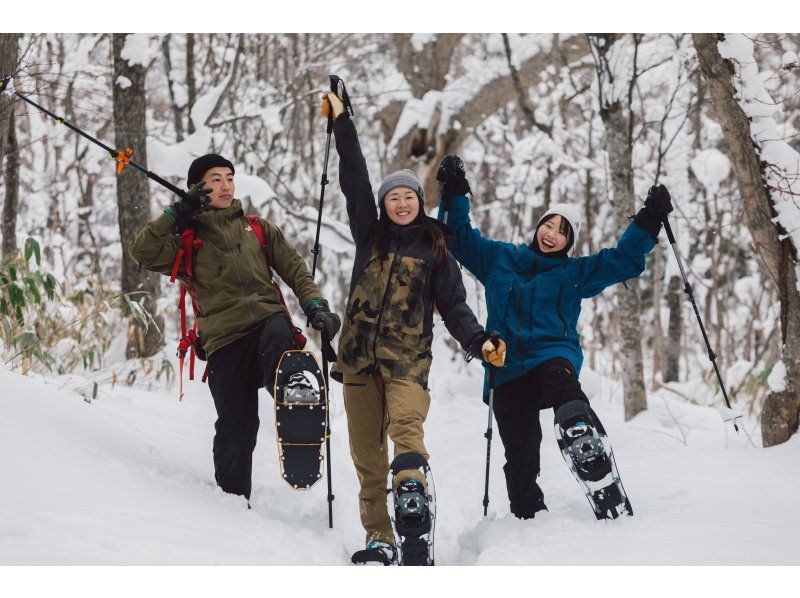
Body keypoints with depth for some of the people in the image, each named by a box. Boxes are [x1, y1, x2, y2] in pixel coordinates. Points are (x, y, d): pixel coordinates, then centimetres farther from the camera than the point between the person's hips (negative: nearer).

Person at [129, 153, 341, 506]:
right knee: (236, 431, -7)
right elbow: (142, 252, 2)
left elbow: (294, 269, 16)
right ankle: (233, 498, 12)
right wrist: (177, 213, -2)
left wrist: (314, 304, -1)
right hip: (224, 341, 0)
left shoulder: (258, 228, 22)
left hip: (269, 321, 0)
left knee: (276, 338, -39)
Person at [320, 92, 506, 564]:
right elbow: (355, 181, 11)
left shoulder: (435, 250, 9)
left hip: (407, 359, -3)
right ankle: (380, 539, 3)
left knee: (405, 427, -27)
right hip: (359, 357, 3)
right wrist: (342, 122, 9)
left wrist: (480, 341, -11)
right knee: (366, 451, 0)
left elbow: (454, 305, 6)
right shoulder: (370, 236, 14)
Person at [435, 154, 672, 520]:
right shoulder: (498, 258, 18)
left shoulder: (574, 273, 14)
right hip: (507, 372, 2)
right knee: (520, 461, -4)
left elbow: (623, 260, 10)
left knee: (560, 381, -41)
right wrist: (455, 195, 11)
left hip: (553, 355, -2)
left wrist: (648, 222, 0)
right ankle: (530, 520, 8)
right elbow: (461, 238, 22)